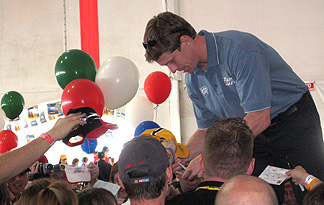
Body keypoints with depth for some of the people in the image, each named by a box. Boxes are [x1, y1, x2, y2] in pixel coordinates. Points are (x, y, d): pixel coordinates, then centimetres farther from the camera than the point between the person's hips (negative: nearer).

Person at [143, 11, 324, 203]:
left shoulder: (239, 48, -25)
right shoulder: (193, 78, 0)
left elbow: (259, 118, -28)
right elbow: (206, 131, 10)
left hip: (294, 120, -6)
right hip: (254, 136, 6)